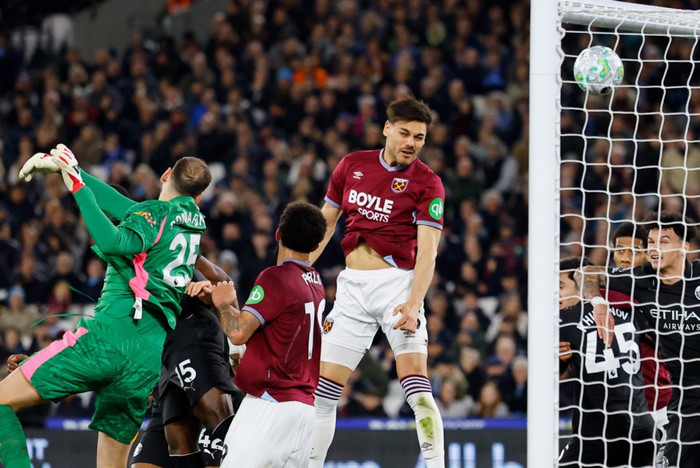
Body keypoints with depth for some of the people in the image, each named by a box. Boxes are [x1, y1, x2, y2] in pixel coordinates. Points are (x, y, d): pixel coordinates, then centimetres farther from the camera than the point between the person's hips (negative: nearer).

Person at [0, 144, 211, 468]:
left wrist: (79, 188, -15)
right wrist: (69, 168, 31)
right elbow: (125, 209, 29)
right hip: (153, 359, 7)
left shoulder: (156, 213, -2)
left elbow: (114, 242, -22)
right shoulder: (194, 222, 20)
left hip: (113, 335, -7)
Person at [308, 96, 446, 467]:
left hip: (397, 283, -4)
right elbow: (326, 222, 19)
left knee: (417, 388, -17)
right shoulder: (352, 165, 8)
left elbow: (427, 251, -12)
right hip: (352, 284, 4)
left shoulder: (427, 183, -5)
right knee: (323, 390, 2)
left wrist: (413, 304, -26)